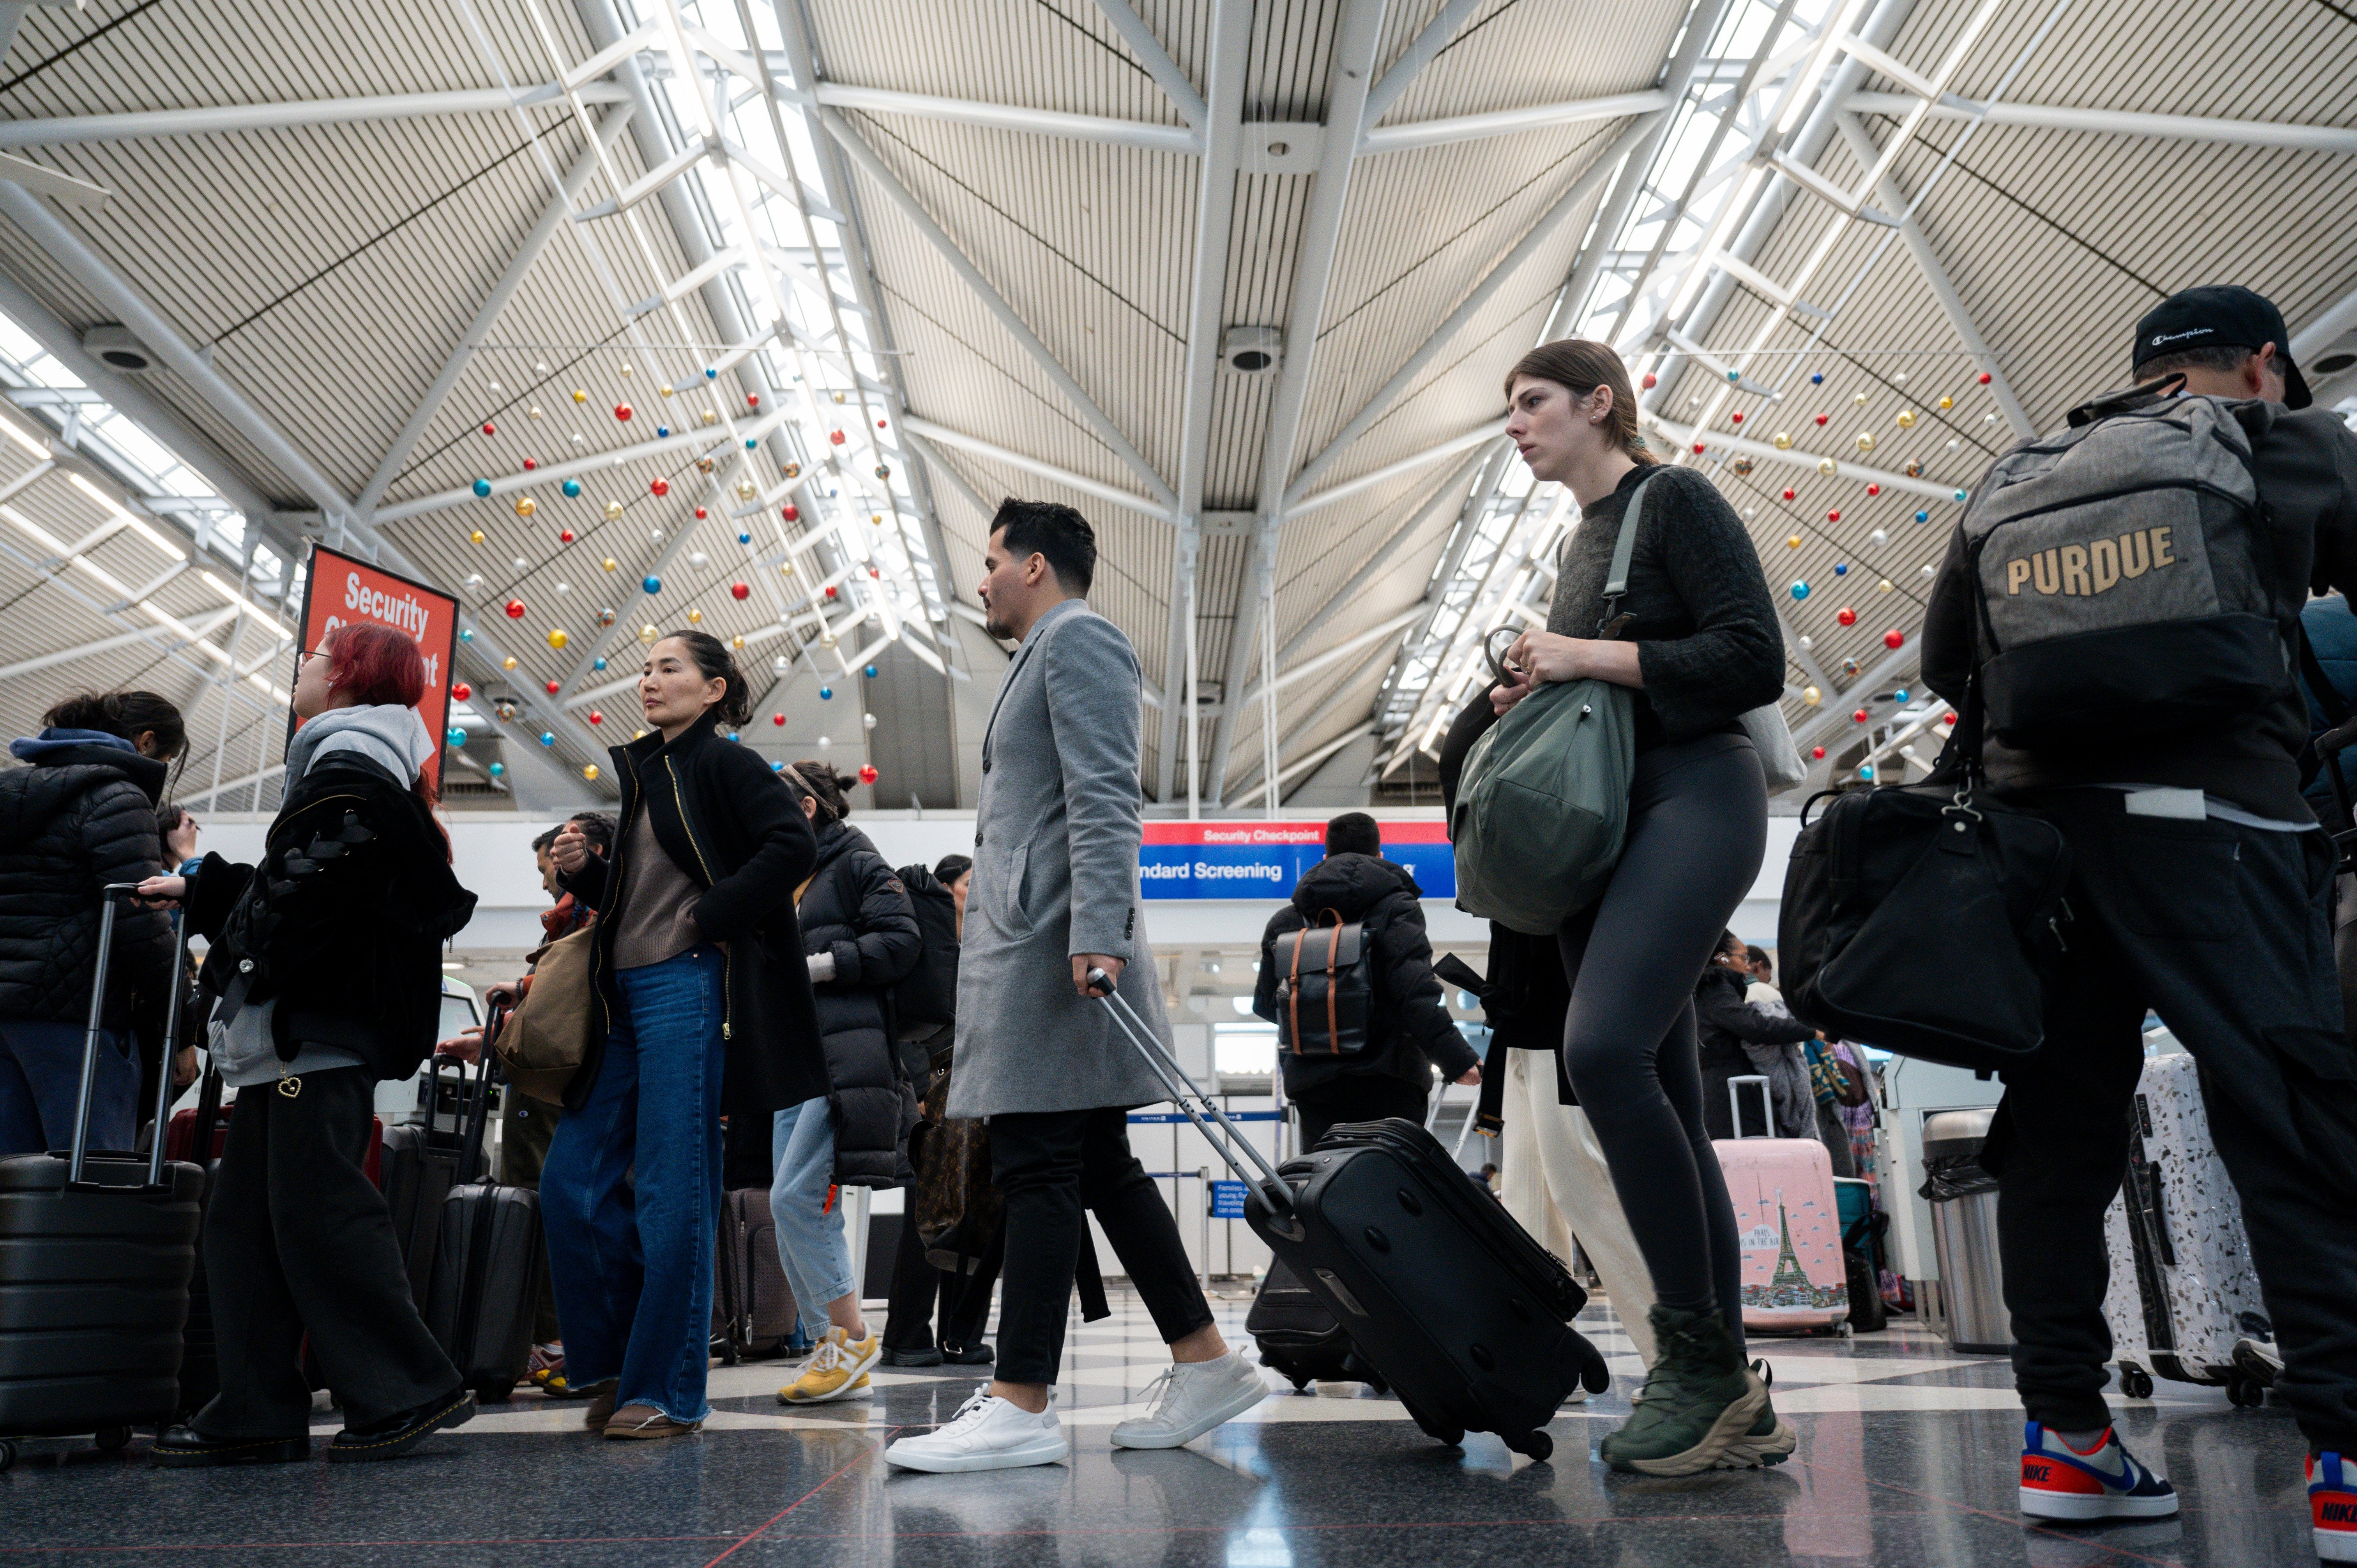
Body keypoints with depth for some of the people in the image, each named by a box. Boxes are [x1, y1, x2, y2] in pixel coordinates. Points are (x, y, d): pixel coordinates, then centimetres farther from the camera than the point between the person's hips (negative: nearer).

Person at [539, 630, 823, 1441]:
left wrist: (715, 916, -15)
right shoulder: (641, 774, 21)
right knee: (572, 1182, 6)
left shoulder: (728, 766, -2)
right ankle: (616, 1362, 20)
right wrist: (583, 872, 7)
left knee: (671, 1194, -5)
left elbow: (794, 845, -18)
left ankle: (668, 1390, 5)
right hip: (624, 995, 8)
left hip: (688, 987, -8)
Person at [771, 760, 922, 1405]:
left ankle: (853, 1338, -3)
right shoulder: (786, 882, 25)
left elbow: (902, 941, -12)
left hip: (848, 1056, -9)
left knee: (795, 1197, -16)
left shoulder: (858, 865, 1)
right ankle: (834, 1353, 12)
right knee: (794, 1214, 5)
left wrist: (819, 966, -14)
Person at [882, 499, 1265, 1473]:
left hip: (1052, 945, -10)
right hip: (1028, 948, 10)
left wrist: (1097, 933, -25)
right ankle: (1207, 1368, 14)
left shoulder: (1078, 637, -3)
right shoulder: (1044, 655, 28)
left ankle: (1021, 1409, -5)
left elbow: (1104, 799, -16)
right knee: (1098, 1169, 9)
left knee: (1038, 1170, -9)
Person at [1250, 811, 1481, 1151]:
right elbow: (1416, 995, -17)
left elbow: (1265, 1004, 17)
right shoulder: (1395, 907, -3)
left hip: (1312, 1084, 4)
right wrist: (1456, 1057, -17)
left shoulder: (1284, 921, 10)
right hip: (1387, 1083, -4)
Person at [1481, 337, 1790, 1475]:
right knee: (1659, 1100, 4)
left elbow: (1754, 662, -13)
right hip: (1605, 824, 9)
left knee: (1604, 1048, -26)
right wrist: (1536, 697, 7)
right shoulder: (1579, 545, 22)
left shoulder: (1674, 499, -2)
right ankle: (1729, 1397, 10)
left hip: (1695, 797, -9)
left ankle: (1702, 1356, -14)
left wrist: (1587, 657, -13)